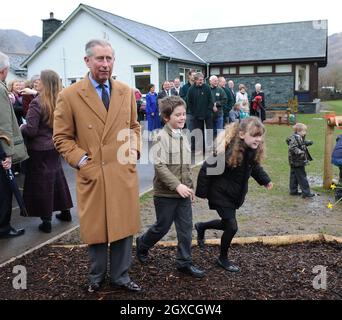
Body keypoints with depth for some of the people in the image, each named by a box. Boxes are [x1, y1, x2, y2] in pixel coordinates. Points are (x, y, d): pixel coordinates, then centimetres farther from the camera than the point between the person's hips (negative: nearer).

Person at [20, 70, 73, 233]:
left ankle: (46, 221, 9)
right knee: (57, 177, 18)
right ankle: (65, 211, 30)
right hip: (54, 147, 6)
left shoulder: (37, 103, -18)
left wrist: (21, 128, 0)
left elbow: (31, 130, -20)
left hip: (39, 150, -6)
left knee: (41, 183, 3)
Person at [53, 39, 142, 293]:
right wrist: (80, 160, -12)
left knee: (123, 226, 11)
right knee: (96, 228, 11)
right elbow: (61, 137, -1)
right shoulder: (69, 96, -6)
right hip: (92, 174, -3)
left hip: (124, 172, 3)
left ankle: (120, 276, 30)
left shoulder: (127, 92, 7)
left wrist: (134, 150, 3)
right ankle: (97, 276, 35)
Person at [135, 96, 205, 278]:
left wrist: (190, 186, 17)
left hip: (183, 193, 6)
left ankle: (184, 262, 20)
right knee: (162, 227, 9)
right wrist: (177, 185, -25)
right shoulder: (162, 137, -14)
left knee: (186, 227, 7)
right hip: (166, 193, -6)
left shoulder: (183, 137, 9)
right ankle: (142, 244, 35)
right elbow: (159, 165, -21)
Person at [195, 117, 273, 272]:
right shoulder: (227, 150, -30)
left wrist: (265, 180, 7)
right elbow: (207, 169, -22)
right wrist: (202, 192, -16)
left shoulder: (254, 149, -8)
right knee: (232, 226, -5)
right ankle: (223, 259, 20)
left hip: (236, 194, 7)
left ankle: (201, 226, 46)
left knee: (227, 224, 17)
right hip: (221, 194, -7)